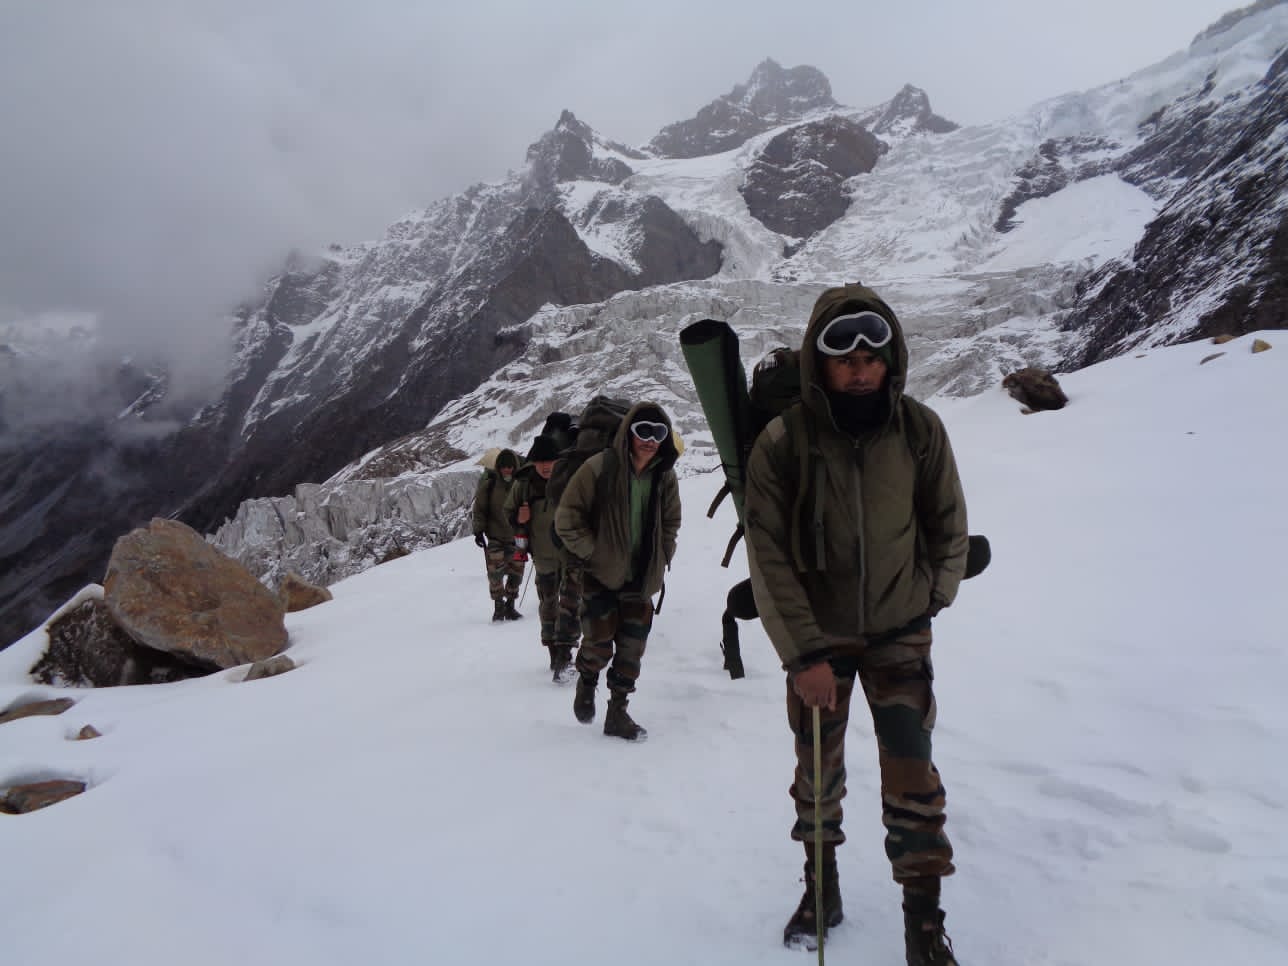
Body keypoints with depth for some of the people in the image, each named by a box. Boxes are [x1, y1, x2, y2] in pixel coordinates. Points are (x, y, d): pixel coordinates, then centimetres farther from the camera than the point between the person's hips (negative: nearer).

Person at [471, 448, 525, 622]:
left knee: (516, 573, 4)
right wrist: (478, 530, -7)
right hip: (495, 536, -2)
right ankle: (498, 606, 3)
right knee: (495, 572, -10)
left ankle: (510, 606, 19)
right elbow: (479, 508, 0)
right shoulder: (489, 482, -6)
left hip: (516, 536, 2)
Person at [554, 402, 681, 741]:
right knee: (600, 644, -2)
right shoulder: (599, 468, -16)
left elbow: (671, 522, 14)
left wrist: (661, 558, 5)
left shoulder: (664, 474, -1)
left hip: (641, 577, 4)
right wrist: (592, 552, -11)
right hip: (600, 574, -4)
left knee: (631, 649, 6)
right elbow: (567, 517, -10)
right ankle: (587, 681, 31)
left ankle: (617, 712, 21)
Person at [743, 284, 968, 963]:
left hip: (899, 629, 1)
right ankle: (821, 885, 35)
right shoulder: (781, 443, -17)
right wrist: (803, 654, -18)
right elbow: (769, 559, -16)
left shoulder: (921, 430, -11)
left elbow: (948, 522, 5)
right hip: (816, 635, 0)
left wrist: (934, 595, 8)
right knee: (817, 767, 12)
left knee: (910, 768, -3)